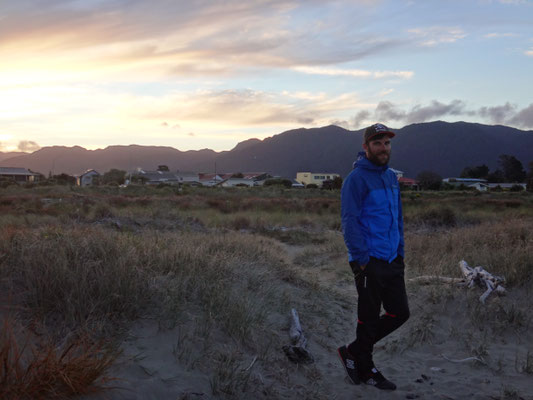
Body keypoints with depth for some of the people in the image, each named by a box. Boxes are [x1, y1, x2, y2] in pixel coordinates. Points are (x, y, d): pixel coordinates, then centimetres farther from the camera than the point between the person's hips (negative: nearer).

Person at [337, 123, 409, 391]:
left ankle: (354, 352, 25)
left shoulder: (391, 177, 13)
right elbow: (350, 222, -17)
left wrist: (400, 252, 13)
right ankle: (365, 369, 24)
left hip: (392, 260, 8)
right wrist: (361, 259, -19)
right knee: (369, 318, 4)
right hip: (369, 261, -8)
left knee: (400, 313, 11)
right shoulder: (356, 179, -13)